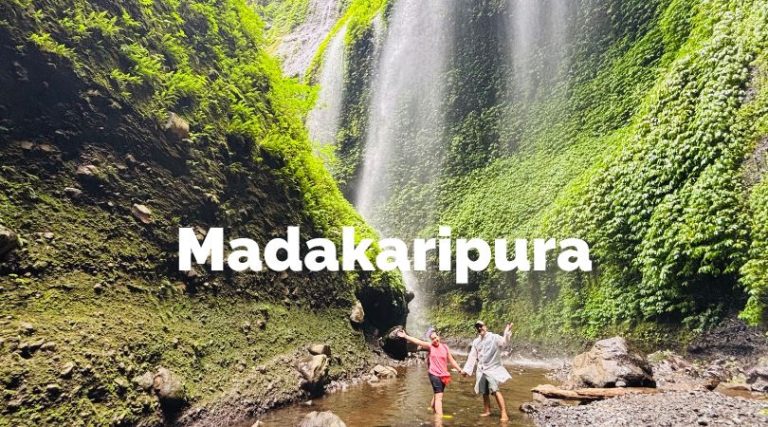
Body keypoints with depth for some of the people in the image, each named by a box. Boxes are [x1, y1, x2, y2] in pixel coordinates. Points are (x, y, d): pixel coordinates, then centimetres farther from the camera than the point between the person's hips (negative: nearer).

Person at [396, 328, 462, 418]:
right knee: (439, 396, -13)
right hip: (434, 374, -4)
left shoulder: (445, 347, 4)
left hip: (443, 375, 4)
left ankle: (432, 411, 40)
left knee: (436, 395, 20)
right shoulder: (430, 346, -3)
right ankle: (439, 417, -17)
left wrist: (460, 370, 6)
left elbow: (452, 361, 10)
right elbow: (417, 341, -13)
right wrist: (405, 336, -22)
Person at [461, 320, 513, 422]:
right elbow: (472, 356, 13)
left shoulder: (494, 337, -9)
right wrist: (466, 369, 9)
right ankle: (487, 411, 29)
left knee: (495, 390, -19)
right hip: (481, 370, 6)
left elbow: (503, 343, -27)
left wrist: (506, 334, -45)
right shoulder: (476, 342, 9)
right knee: (484, 392, 13)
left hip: (492, 369, -6)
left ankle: (504, 414, -19)